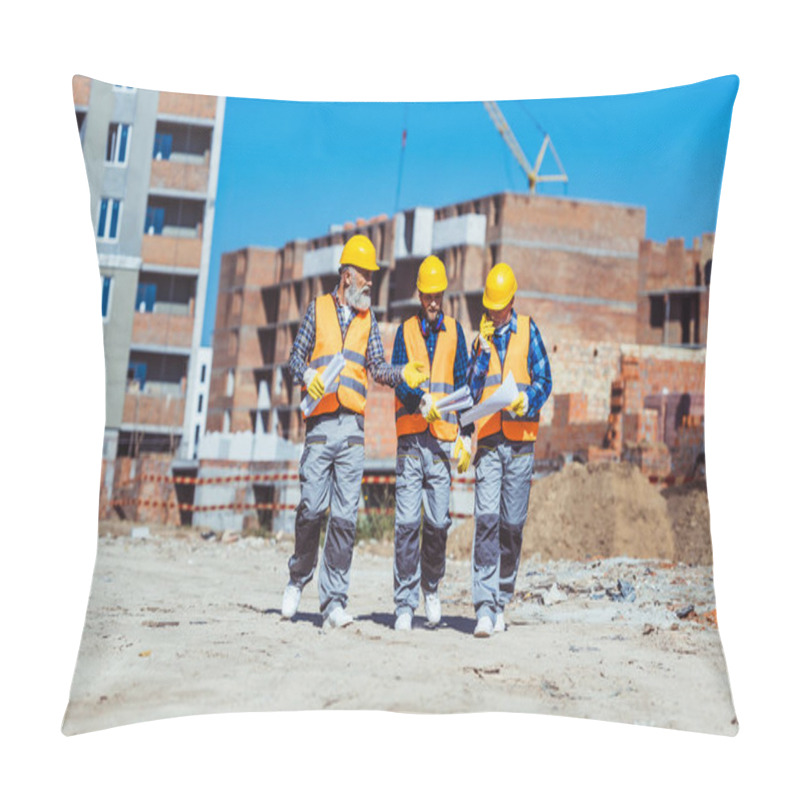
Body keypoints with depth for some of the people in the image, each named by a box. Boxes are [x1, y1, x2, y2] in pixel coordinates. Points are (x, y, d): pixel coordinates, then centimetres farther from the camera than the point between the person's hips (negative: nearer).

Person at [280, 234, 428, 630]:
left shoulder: (368, 319, 18)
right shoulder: (318, 308, 11)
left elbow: (377, 367, 12)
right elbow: (296, 356, 9)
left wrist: (403, 373, -7)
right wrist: (307, 376, -11)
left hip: (353, 423, 2)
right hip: (320, 420, -2)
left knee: (345, 514, -3)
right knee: (312, 507, -5)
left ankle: (333, 601, 0)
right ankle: (297, 580, 19)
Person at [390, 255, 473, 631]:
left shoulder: (454, 331, 12)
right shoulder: (406, 331, 10)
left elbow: (464, 384, 11)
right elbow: (397, 378, -1)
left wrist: (467, 435, 4)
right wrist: (421, 399, -21)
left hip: (442, 435, 1)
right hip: (410, 434, -1)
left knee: (438, 521, 0)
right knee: (407, 520, -5)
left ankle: (432, 584, 25)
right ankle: (404, 603, 1)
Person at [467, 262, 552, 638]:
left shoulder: (528, 330, 9)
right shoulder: (481, 337, 13)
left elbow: (544, 380, 5)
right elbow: (470, 392, 5)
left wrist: (526, 399, -14)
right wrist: (482, 350, -6)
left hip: (521, 441, 0)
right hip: (488, 440, 0)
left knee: (512, 525, 3)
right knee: (486, 520, -11)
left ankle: (501, 603, 15)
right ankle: (484, 607, -13)